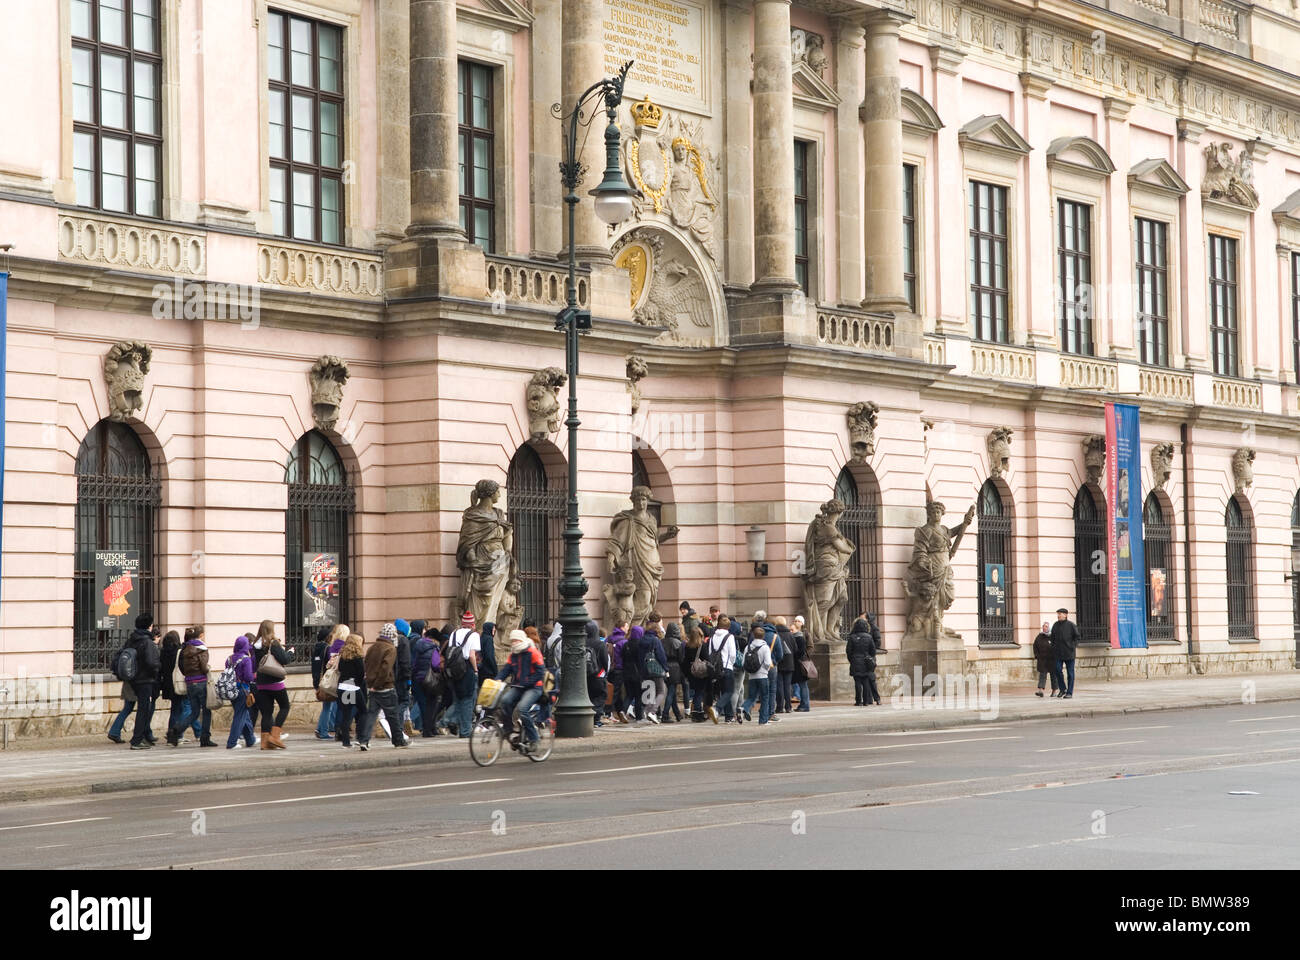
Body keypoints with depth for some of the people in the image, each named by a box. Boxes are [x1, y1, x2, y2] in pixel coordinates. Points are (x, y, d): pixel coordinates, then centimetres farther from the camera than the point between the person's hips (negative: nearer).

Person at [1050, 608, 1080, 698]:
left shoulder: (1071, 625, -4)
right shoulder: (1055, 625, 9)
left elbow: (1077, 637, 0)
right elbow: (1053, 637, 20)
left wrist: (1073, 646, -10)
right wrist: (1053, 647, 11)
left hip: (1069, 652, -4)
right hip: (1059, 652, 4)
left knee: (1070, 672, 1)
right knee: (1057, 670, -7)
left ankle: (1069, 692, 5)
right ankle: (1062, 689, 10)